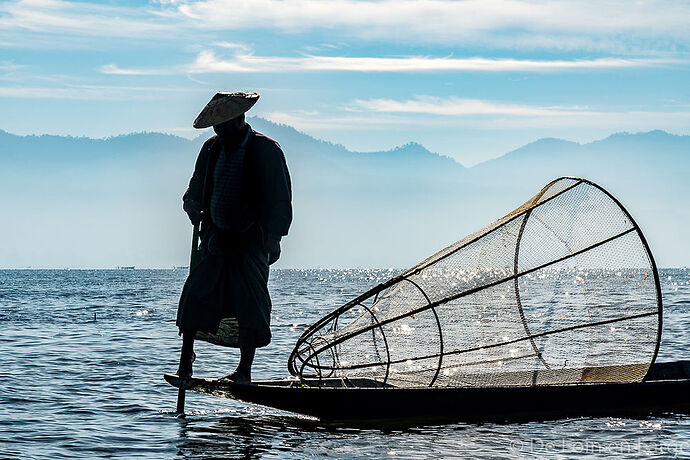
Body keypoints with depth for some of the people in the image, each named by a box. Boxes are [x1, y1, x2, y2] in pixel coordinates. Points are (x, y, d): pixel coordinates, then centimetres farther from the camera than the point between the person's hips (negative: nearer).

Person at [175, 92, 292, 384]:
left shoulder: (265, 150, -6)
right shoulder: (211, 149, 10)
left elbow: (280, 198, -7)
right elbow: (198, 183, 20)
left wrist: (273, 237, -16)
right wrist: (191, 201, -3)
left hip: (251, 239, -4)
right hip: (215, 236, 5)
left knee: (250, 301, -4)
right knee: (196, 292, -6)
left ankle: (245, 370, 3)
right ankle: (185, 359, 4)